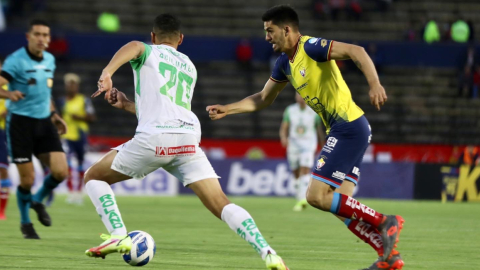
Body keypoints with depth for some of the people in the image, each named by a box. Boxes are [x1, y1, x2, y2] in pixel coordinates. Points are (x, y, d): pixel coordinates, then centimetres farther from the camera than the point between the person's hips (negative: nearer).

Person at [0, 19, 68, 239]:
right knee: (27, 180, -5)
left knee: (60, 172, -9)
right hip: (20, 122, -5)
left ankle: (38, 201, 22)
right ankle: (25, 223, 20)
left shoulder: (50, 60, 9)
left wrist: (54, 115, 19)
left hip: (44, 122, 6)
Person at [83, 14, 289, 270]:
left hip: (154, 138, -4)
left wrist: (107, 72, -27)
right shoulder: (189, 67, 32)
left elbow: (134, 46, -12)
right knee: (221, 204, -2)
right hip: (189, 139, 4)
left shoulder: (148, 52, 16)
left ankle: (118, 236, -3)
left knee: (94, 176, 16)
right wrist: (127, 104, 50)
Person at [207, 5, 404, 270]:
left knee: (316, 196, -13)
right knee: (340, 204, 4)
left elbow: (355, 51, -26)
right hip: (340, 130, 9)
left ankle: (385, 222, -10)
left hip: (349, 127, -9)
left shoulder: (311, 47, -13)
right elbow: (263, 99, 28)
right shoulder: (285, 62, 15)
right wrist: (226, 109, 21)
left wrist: (374, 84, -40)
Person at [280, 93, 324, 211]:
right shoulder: (289, 111, 4)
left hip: (308, 144, -2)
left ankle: (303, 200, -28)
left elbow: (319, 130, 9)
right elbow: (284, 128, 1)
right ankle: (300, 200, 14)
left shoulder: (314, 112, 1)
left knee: (305, 170, -19)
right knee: (296, 174, 4)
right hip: (293, 145, 2)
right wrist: (284, 138, -20)